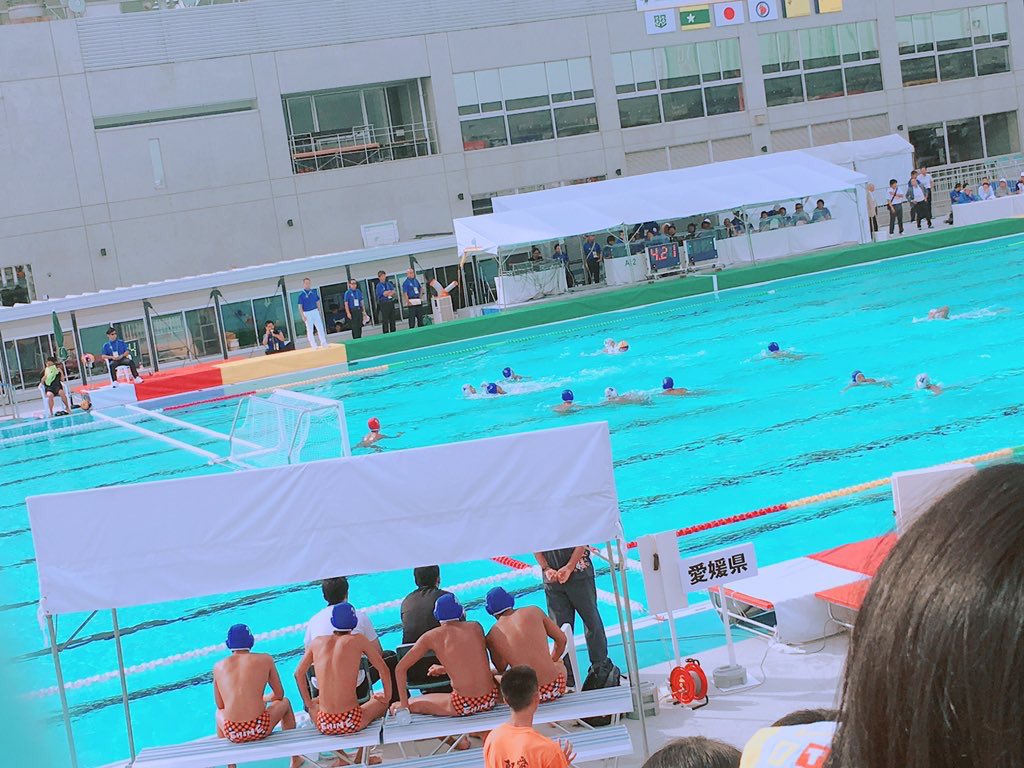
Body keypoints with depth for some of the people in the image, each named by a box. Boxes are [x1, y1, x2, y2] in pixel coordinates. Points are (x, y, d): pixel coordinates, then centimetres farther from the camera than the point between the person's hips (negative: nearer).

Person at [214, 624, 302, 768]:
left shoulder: (218, 666, 7)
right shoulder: (265, 659, 3)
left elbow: (220, 705, 16)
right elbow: (279, 695, 13)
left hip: (231, 733, 2)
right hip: (259, 730, -2)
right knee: (285, 703, 32)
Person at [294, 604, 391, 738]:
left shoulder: (317, 642, 7)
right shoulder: (358, 639, -1)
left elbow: (298, 673, 19)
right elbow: (384, 670, 5)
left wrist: (309, 703, 30)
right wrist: (387, 698, 21)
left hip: (324, 726, 3)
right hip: (352, 723, -3)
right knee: (379, 700, 27)